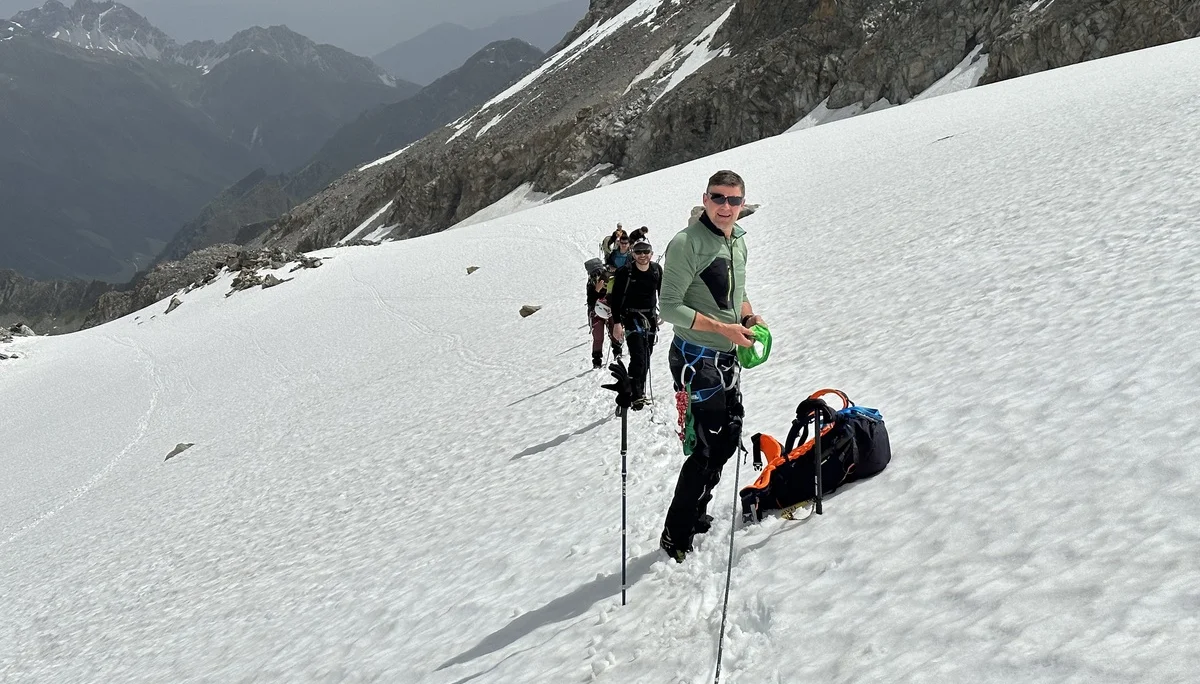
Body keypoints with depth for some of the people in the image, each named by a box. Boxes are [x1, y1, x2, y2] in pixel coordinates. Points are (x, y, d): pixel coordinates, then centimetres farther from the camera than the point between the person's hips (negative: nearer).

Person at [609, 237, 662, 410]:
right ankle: (635, 395, -15)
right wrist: (617, 323, -15)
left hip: (651, 317, 5)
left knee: (646, 357, 11)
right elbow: (615, 298, -10)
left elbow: (662, 290, 17)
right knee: (638, 357, -17)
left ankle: (640, 391, 23)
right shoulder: (625, 272, -13)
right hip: (632, 318, -5)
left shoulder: (656, 270, 0)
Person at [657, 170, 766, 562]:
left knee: (729, 438, 16)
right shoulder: (687, 244, -17)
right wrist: (723, 328, -22)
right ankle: (676, 538, 8)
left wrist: (750, 316, 1)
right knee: (706, 450, -5)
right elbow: (670, 308, -19)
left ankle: (695, 514, 33)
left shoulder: (739, 241, 9)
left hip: (727, 358, 9)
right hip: (696, 359, -9)